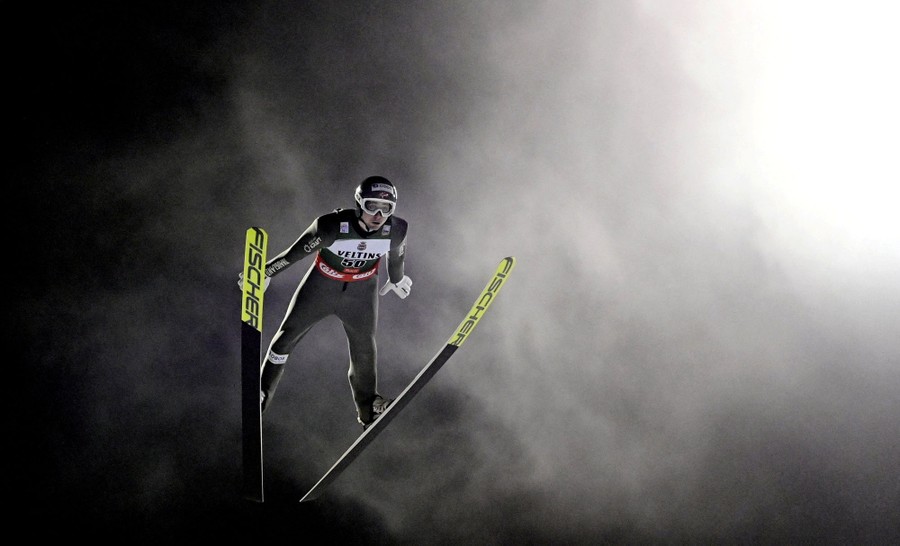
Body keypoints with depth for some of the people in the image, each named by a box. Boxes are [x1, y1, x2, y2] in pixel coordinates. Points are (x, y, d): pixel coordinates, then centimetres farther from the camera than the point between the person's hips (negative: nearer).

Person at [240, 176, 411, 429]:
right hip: (322, 284, -2)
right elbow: (297, 251, -20)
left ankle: (368, 408, 34)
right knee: (288, 334, 8)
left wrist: (396, 279, 20)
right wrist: (265, 273, -10)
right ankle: (262, 392, 30)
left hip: (362, 292, 2)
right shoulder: (333, 225, -32)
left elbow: (396, 256, 1)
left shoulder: (397, 229, -22)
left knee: (364, 347, 12)